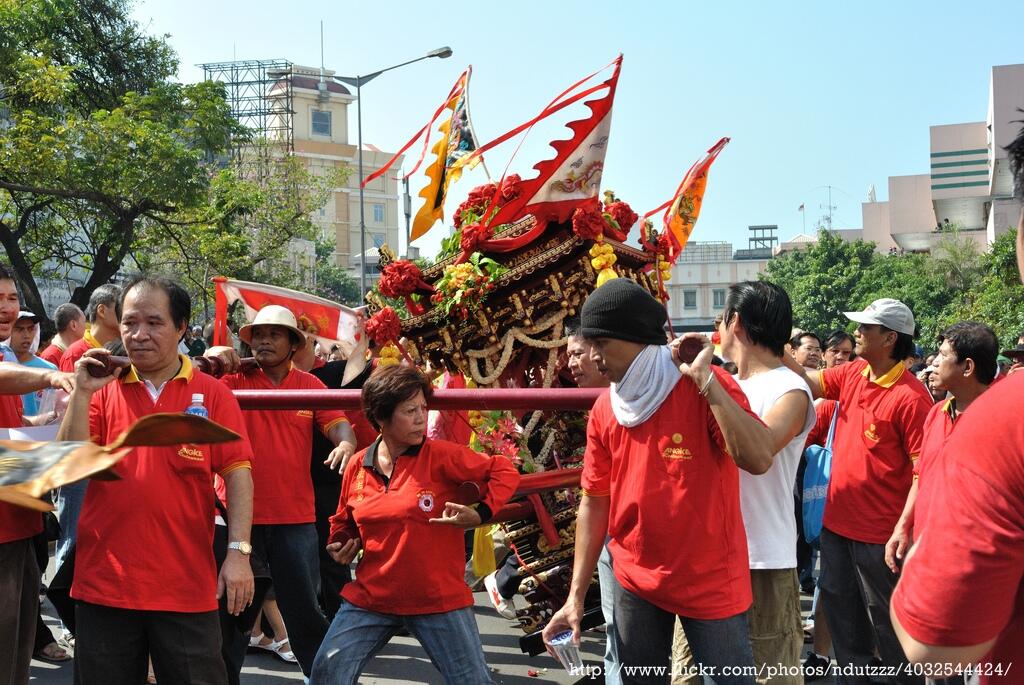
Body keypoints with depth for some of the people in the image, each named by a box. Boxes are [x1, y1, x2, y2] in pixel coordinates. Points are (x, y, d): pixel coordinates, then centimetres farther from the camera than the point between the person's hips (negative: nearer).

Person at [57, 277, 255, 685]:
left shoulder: (212, 394, 0)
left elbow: (237, 474, -4)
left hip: (187, 587, -2)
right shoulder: (104, 390, 5)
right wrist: (82, 393, -11)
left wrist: (238, 551, -13)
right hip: (104, 583, 2)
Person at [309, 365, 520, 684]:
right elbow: (345, 522, 20)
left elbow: (505, 472, -8)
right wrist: (341, 546, 1)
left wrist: (481, 514, -19)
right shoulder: (357, 467, 1)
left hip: (439, 599, -3)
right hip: (370, 597, 3)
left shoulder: (441, 456, -11)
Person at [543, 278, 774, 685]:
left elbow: (758, 459, -30)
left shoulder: (705, 388, -15)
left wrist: (705, 380, -29)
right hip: (633, 580, 4)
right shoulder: (604, 409, -1)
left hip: (710, 580, -4)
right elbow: (595, 503, 4)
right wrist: (576, 595, 2)